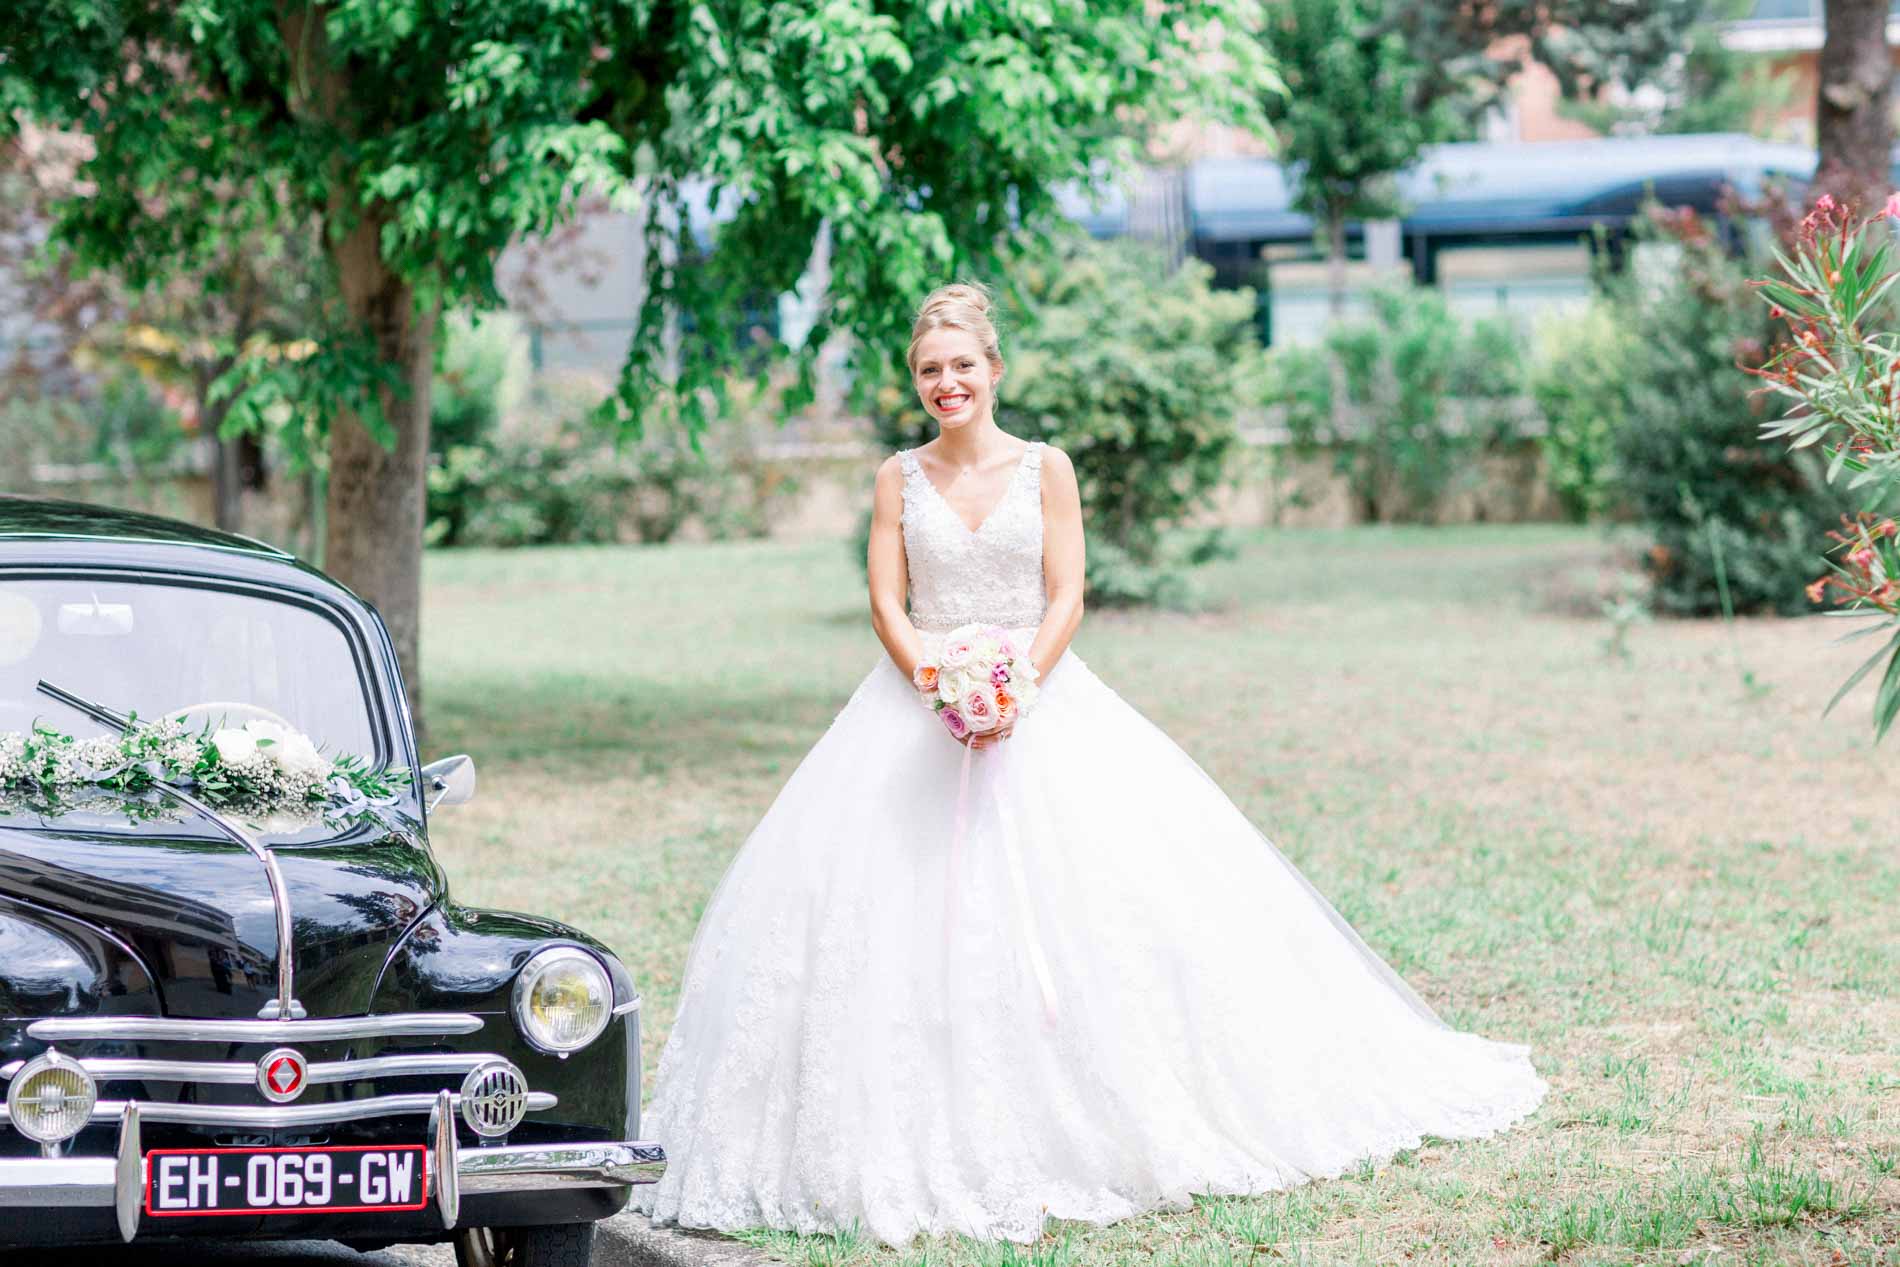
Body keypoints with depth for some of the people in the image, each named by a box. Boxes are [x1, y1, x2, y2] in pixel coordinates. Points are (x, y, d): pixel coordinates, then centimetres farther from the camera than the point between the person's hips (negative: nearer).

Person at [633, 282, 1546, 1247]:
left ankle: (1091, 1110, 1)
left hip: (1040, 699, -1)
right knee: (905, 903, -9)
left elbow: (1065, 601, -2)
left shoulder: (1045, 469, 3)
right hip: (919, 702, 1)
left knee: (1078, 896, -9)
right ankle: (924, 1132, -4)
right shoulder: (900, 478, 6)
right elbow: (887, 605, 1)